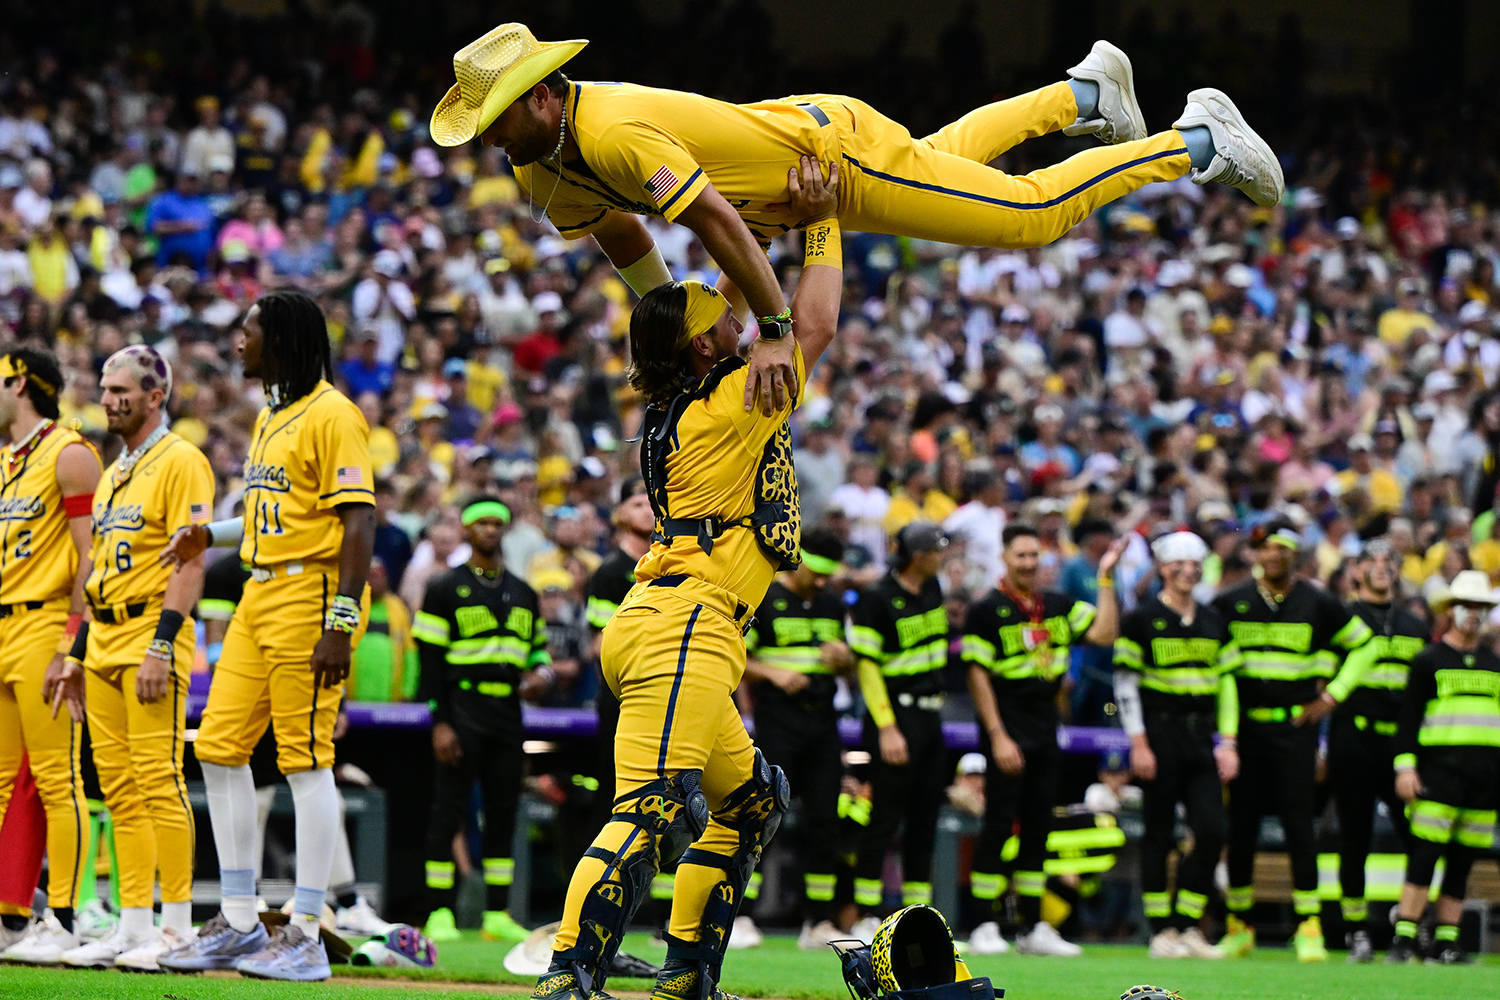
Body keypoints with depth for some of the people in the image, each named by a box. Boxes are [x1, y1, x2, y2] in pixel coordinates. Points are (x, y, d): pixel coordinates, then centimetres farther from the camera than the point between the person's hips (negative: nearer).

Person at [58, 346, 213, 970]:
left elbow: (189, 561, -14)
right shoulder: (113, 474, 21)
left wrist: (161, 645, -21)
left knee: (158, 779, -12)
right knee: (119, 788, 7)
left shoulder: (180, 462, -6)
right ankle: (132, 927, 9)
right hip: (104, 643, 9)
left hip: (151, 639, -9)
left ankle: (176, 930, -11)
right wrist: (78, 652, 21)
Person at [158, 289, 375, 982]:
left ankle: (306, 936, -4)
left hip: (311, 596, -10)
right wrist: (210, 535, 16)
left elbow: (358, 521, -16)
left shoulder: (331, 415, -11)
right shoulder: (270, 417, 19)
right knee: (220, 746, 8)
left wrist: (341, 623, -22)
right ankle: (238, 924, 15)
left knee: (305, 758, -7)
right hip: (258, 596, 10)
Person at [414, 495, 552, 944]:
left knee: (503, 812, 5)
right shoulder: (446, 589, 0)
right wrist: (440, 722, -13)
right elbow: (430, 660, -5)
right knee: (449, 810, -6)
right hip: (463, 708, -5)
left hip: (507, 711, 5)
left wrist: (541, 672, -1)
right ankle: (439, 914, -5)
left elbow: (538, 648, 24)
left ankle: (498, 915, 9)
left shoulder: (523, 594, 16)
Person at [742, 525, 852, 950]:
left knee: (824, 819, 3)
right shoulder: (760, 599, -3)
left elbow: (850, 665, 22)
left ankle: (818, 921, 8)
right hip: (777, 720, -5)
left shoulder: (833, 603, 14)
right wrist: (773, 673, -19)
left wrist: (842, 656, -2)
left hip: (822, 723, 6)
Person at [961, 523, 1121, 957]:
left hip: (1045, 733, 6)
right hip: (1007, 730, -6)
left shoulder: (1058, 606, 11)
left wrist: (1105, 578, 0)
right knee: (999, 826, -6)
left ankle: (1032, 928, 14)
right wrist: (997, 736, -15)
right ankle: (986, 927, -2)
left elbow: (1105, 632, 4)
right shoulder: (986, 611, -6)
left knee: (1037, 830, 9)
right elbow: (978, 676, -9)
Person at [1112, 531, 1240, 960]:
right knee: (1159, 835, -1)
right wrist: (1139, 744, -11)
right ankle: (1162, 930, 4)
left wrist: (1228, 743, 7)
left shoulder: (1214, 623, 14)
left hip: (1201, 737, 5)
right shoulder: (1142, 620, -2)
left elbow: (1226, 683, 16)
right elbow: (1126, 683, -5)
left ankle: (1188, 925, 4)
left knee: (1212, 831, -5)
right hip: (1160, 734, -5)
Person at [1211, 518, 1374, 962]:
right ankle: (1238, 925, 12)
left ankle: (1309, 927, -1)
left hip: (1295, 725, -1)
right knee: (1241, 825, 3)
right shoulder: (1230, 604, 5)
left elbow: (1361, 645, 14)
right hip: (1245, 724, 1)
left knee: (1298, 823, -5)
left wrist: (1331, 696, 5)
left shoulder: (1318, 605, 2)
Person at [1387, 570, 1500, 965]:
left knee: (1463, 862, 4)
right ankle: (1403, 940, -12)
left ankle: (1446, 944, 6)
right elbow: (1409, 717, -1)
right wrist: (1405, 766, -10)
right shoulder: (1429, 661, 4)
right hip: (1441, 766, -5)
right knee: (1425, 856, -12)